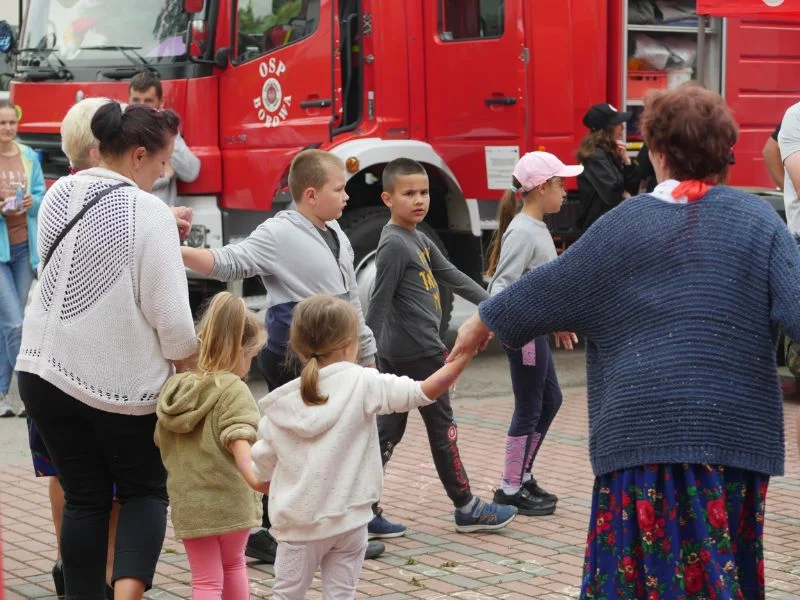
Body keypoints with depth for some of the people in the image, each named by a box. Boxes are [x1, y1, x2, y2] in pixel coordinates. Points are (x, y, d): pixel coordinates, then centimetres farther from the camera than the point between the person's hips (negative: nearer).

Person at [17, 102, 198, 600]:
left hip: (46, 372, 5)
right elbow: (171, 316, -17)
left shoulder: (58, 196, 2)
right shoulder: (149, 211, -17)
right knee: (145, 490, 12)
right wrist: (194, 378, -2)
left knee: (83, 498, 15)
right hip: (125, 384, -5)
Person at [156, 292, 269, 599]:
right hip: (230, 499, -3)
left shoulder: (173, 388, 7)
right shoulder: (233, 391, -12)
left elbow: (161, 441, 17)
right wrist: (251, 475, -42)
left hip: (188, 503, 3)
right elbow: (239, 439, -28)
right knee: (233, 564, 22)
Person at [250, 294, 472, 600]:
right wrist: (463, 355, -10)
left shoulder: (280, 404, -2)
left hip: (299, 523, 1)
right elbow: (424, 392, -16)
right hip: (349, 518, -1)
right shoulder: (362, 384, -9)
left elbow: (262, 471, 6)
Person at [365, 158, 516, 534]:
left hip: (397, 356, 9)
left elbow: (452, 276, 19)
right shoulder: (393, 245, -16)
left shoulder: (418, 239, 12)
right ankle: (466, 509, 15)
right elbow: (378, 305, -18)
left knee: (389, 430, 9)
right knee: (442, 428, 3)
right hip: (417, 353, -9)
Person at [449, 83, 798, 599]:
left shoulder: (625, 225, 2)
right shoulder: (757, 220, 2)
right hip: (735, 432, 1)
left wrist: (480, 324, 24)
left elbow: (546, 289, 9)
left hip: (643, 430, -1)